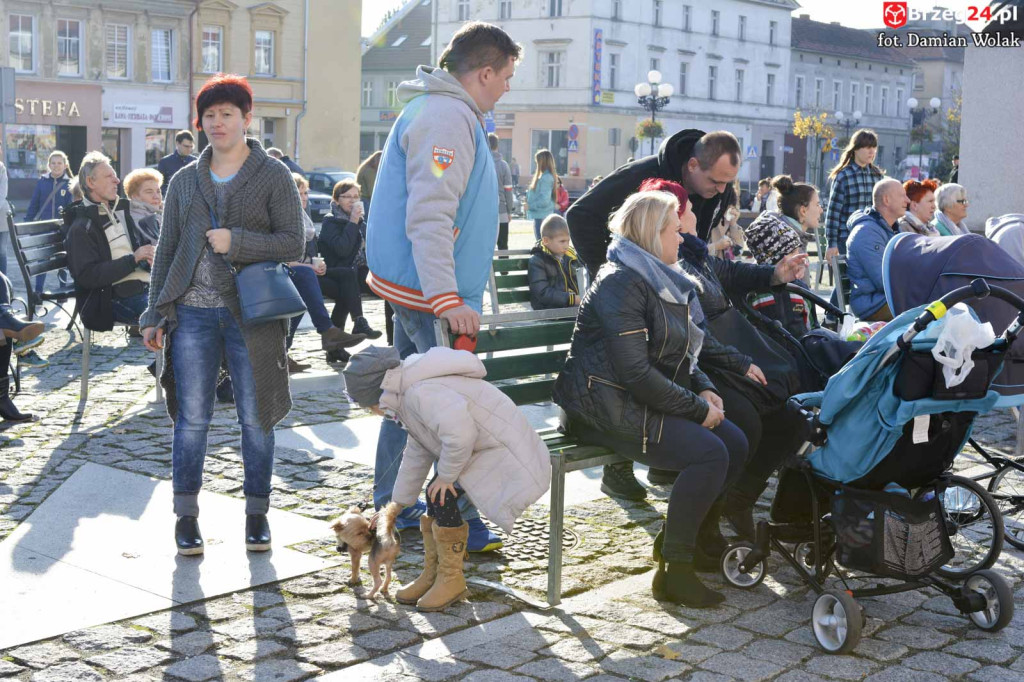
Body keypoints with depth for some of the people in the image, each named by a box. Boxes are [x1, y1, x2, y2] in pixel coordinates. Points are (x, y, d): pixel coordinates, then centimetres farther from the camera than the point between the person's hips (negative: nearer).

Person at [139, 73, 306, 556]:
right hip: (192, 312, 2)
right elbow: (166, 250, 14)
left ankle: (257, 514, 18)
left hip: (252, 313, -2)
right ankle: (186, 516, 13)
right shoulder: (184, 181, 13)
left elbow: (292, 244, -4)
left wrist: (236, 242, -16)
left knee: (256, 418, 5)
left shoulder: (273, 176, 3)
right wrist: (155, 315, 9)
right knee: (191, 418, 2)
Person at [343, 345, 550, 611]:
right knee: (435, 494, 10)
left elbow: (460, 433, -39)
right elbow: (416, 454, 21)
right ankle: (432, 574, 22)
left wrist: (447, 474, -21)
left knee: (443, 497, -18)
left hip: (507, 454, -11)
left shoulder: (422, 393, -24)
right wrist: (396, 504, 25)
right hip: (482, 451, 11)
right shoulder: (409, 393, 12)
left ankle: (452, 579, 0)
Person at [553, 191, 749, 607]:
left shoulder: (663, 280, 15)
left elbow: (680, 354, 24)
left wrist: (703, 389, 4)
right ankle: (673, 572, -13)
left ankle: (687, 536, 15)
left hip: (646, 401, 10)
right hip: (607, 409, -10)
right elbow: (636, 373, -24)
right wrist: (698, 408, -17)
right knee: (709, 453, -23)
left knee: (735, 444, -2)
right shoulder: (622, 283, -16)